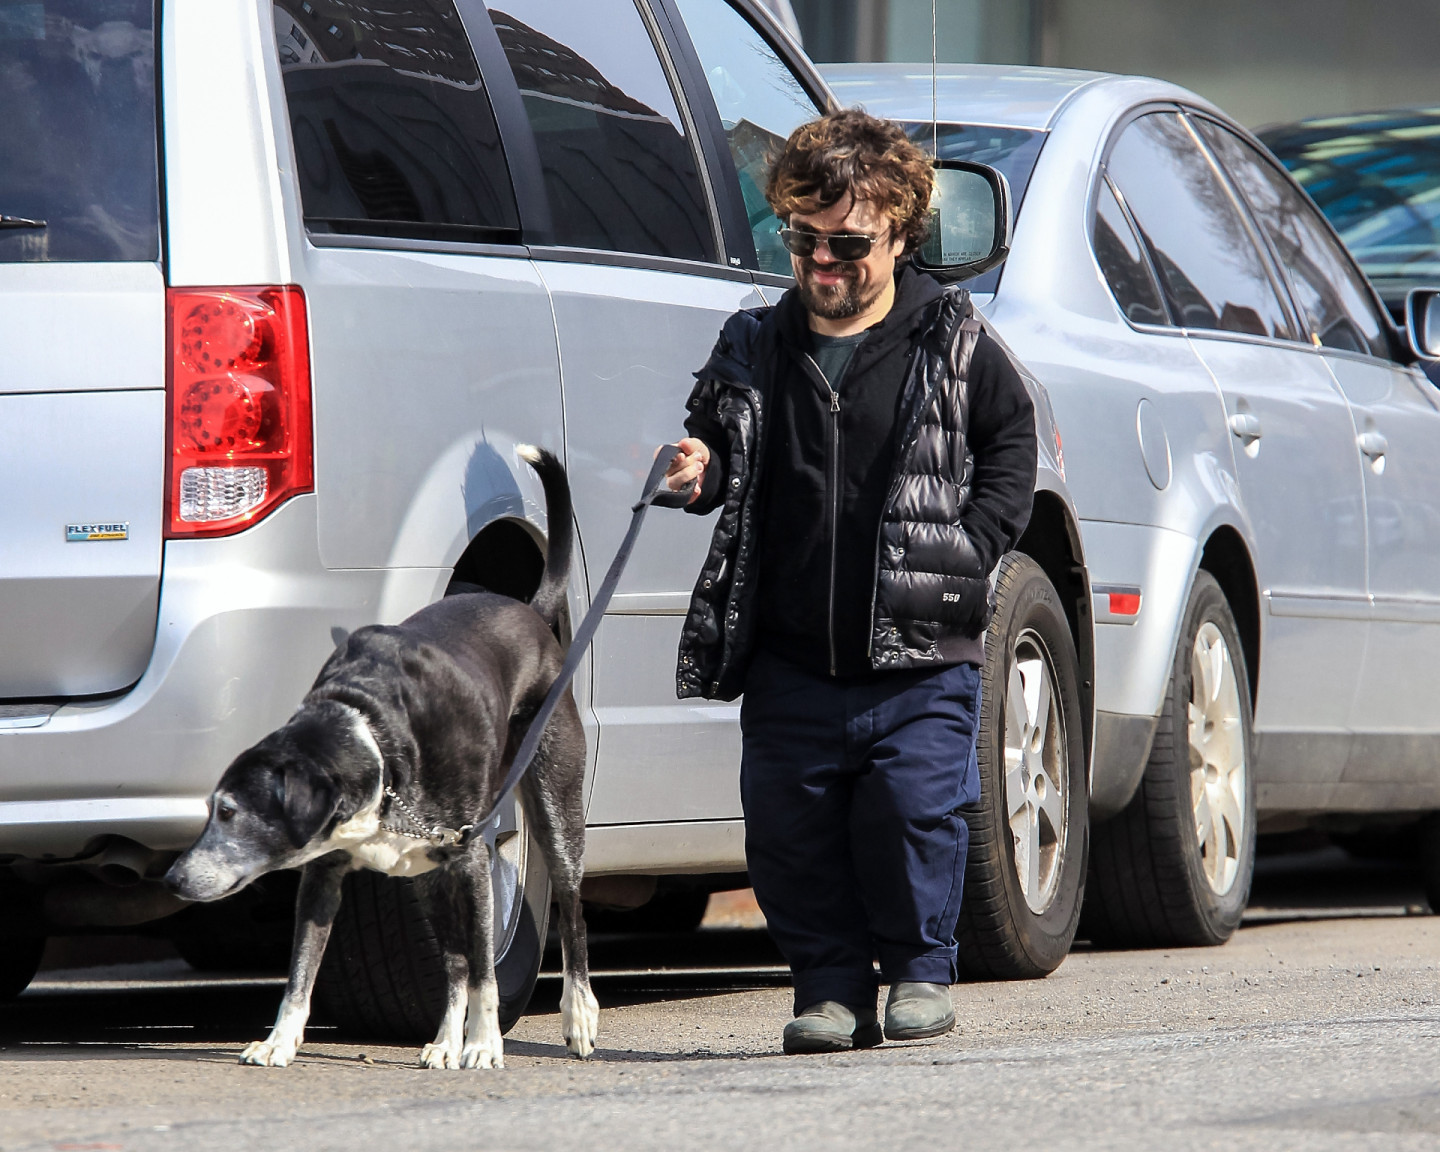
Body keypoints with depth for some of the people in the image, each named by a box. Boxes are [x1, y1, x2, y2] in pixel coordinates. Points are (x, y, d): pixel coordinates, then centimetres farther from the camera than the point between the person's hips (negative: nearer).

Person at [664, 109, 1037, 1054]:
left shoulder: (952, 344, 1)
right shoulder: (756, 348, 9)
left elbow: (1012, 441, 8)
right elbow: (722, 448, 19)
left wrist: (971, 549, -3)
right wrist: (700, 472, -5)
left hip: (919, 657, -3)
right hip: (790, 658, 3)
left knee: (915, 808, -11)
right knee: (790, 832, 1)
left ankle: (921, 968, 9)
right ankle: (831, 986, 15)